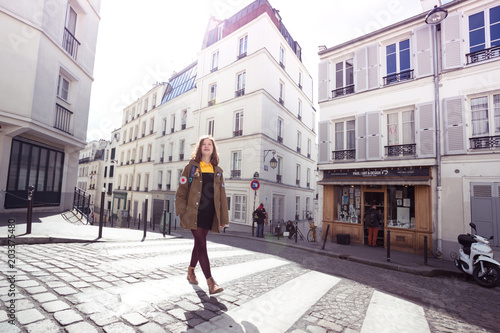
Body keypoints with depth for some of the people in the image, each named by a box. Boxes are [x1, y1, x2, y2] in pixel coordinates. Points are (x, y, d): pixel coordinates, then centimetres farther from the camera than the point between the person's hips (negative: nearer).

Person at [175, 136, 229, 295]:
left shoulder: (217, 171, 11)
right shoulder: (191, 167, 2)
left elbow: (222, 196, 9)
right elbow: (181, 191, 0)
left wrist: (223, 218, 6)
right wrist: (183, 212, -9)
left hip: (209, 214, 4)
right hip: (194, 213, -4)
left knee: (199, 243, 15)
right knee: (201, 245, -7)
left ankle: (191, 271, 35)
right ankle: (210, 282, -3)